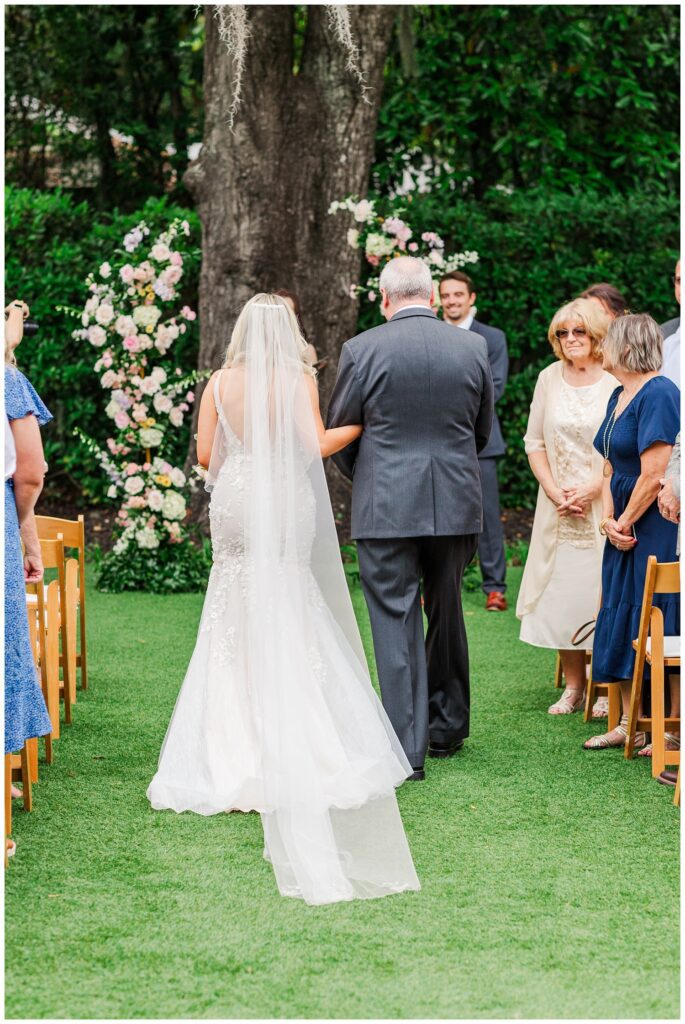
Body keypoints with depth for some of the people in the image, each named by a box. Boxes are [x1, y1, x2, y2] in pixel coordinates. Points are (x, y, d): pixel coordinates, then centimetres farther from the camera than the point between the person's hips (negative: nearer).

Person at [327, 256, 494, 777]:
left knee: (395, 621, -1)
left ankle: (407, 748, -5)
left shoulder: (362, 349, -7)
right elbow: (482, 429, 12)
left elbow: (339, 432, 2)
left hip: (385, 505, -3)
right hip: (456, 503, 3)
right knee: (447, 616, 18)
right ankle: (447, 727, 30)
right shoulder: (473, 348, 1)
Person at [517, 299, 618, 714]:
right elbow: (535, 442, 9)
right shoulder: (550, 379, 5)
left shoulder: (616, 383, -8)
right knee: (561, 592, 4)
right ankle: (574, 687, 15)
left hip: (604, 504, -4)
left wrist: (592, 488, -14)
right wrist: (554, 491, -3)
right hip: (558, 505, 4)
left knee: (602, 591, -4)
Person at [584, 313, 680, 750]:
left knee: (658, 622, -6)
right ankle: (630, 725, 18)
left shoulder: (659, 395, -17)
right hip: (625, 527, 10)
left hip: (656, 525, -10)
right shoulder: (619, 395, 13)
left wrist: (625, 522, -11)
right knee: (622, 620, 11)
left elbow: (654, 475, -21)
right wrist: (607, 517, 0)